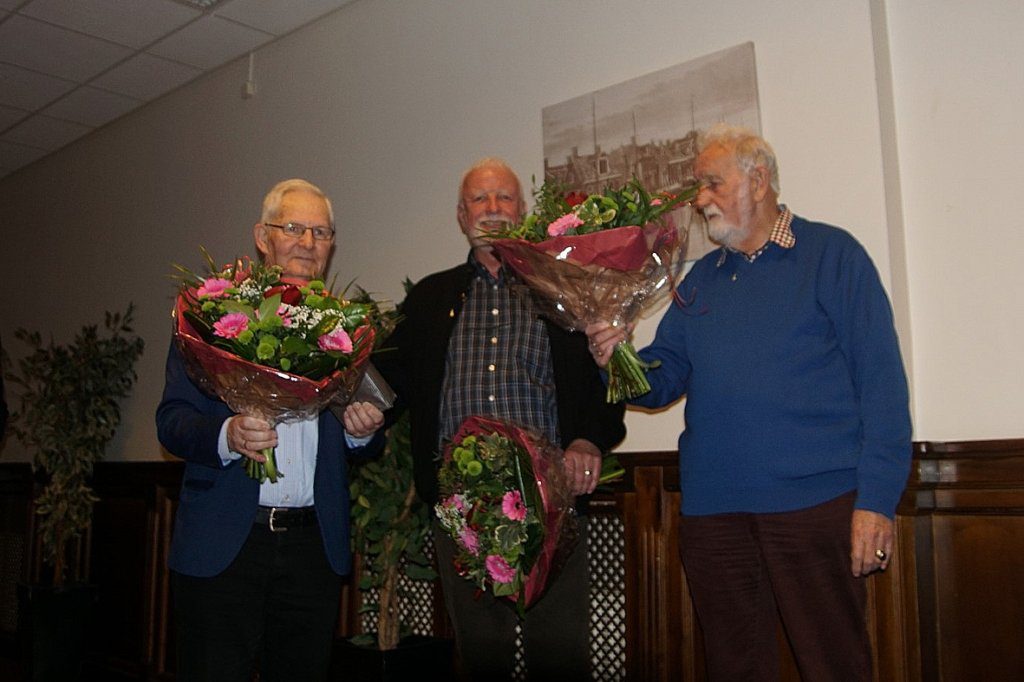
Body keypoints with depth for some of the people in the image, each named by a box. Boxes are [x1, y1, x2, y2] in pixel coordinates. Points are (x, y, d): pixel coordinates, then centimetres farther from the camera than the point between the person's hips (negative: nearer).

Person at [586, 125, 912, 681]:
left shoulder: (830, 254, 0)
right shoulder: (700, 279, 16)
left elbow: (881, 380, -7)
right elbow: (663, 378, 13)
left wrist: (876, 499, -14)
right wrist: (616, 358, -9)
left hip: (814, 504, -5)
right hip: (712, 509, 5)